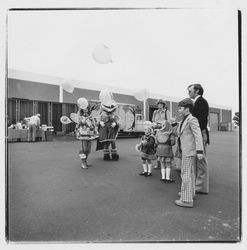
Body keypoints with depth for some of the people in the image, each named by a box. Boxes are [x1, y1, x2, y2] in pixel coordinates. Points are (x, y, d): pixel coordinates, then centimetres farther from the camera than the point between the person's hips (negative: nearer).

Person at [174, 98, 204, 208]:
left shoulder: (192, 120, -15)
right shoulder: (184, 120, 11)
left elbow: (198, 136, -20)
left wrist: (199, 151, -23)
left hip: (189, 151, -9)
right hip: (186, 150, 9)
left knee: (186, 174, -5)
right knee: (190, 172, 20)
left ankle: (187, 199, 3)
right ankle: (190, 192, 36)